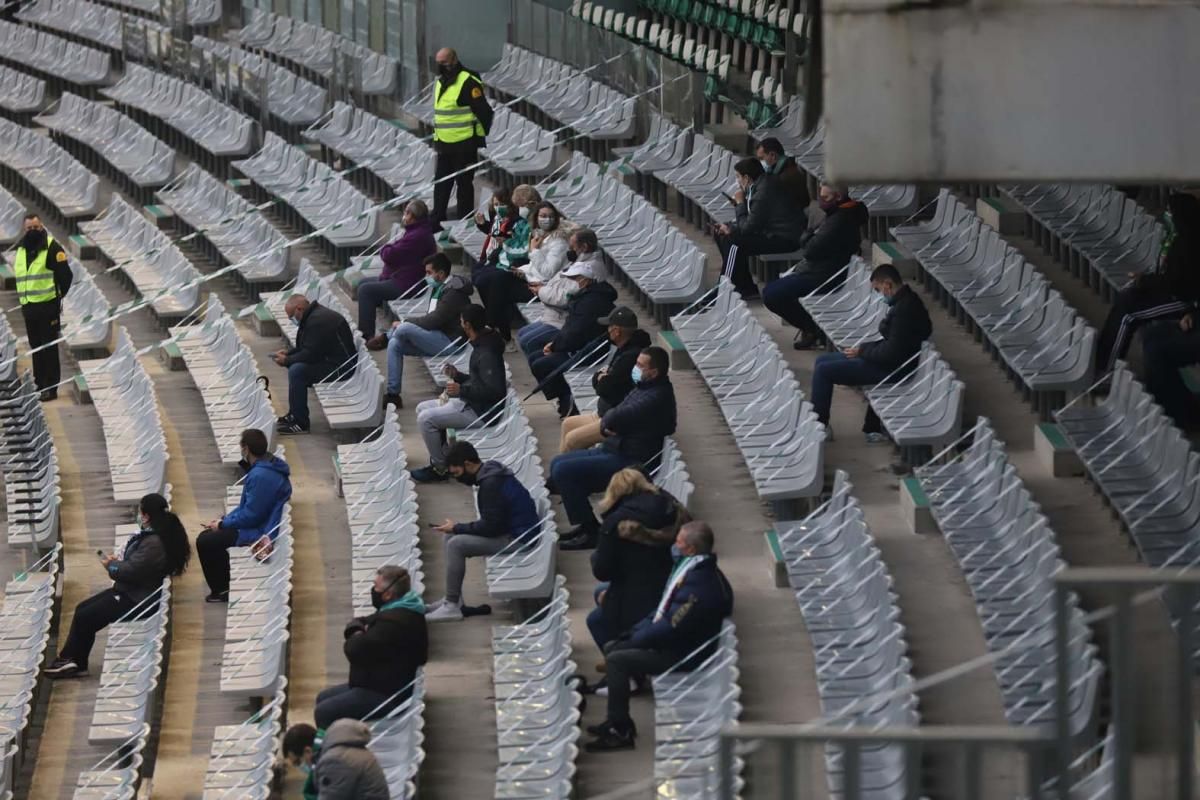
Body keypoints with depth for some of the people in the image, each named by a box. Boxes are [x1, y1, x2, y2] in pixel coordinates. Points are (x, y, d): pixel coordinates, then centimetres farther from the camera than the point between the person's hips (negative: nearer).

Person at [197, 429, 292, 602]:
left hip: (258, 532, -10)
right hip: (261, 524, 10)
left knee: (204, 542, -6)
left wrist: (222, 524, -11)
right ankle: (222, 585, 24)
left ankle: (220, 591, 9)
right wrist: (225, 519, 8)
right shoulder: (269, 466, 7)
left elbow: (250, 515, -24)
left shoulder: (260, 476, -27)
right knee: (207, 535, 18)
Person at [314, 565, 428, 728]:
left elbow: (355, 650, -27)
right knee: (323, 698, 20)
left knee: (323, 713, -15)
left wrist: (354, 639, -3)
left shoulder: (393, 622, -26)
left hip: (384, 696, -12)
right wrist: (357, 630, -4)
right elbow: (358, 622, 20)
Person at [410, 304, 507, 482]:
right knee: (422, 408, 15)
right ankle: (442, 456, 16)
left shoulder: (487, 354, -23)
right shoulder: (481, 346, 10)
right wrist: (458, 376, 8)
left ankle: (440, 469, -6)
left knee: (426, 419, -18)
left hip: (480, 411, -11)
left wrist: (462, 390, -25)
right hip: (470, 403, 11)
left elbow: (495, 390, -29)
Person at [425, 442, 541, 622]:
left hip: (517, 538, -11)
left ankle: (452, 607, -16)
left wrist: (457, 528, -12)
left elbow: (491, 526, -23)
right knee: (451, 538, 10)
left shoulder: (491, 484, -21)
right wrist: (456, 528, 7)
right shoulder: (490, 475, 10)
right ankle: (452, 598, 11)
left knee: (455, 545, -19)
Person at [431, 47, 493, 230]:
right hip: (444, 145, 8)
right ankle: (437, 223, 11)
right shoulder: (441, 82, 14)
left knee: (464, 184, -2)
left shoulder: (468, 83, -14)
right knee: (440, 185, 8)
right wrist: (437, 139, 20)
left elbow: (484, 112, -15)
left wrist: (480, 137, -10)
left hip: (464, 145, -8)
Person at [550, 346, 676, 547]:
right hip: (613, 448, 11)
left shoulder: (656, 397, -22)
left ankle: (591, 530, -10)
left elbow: (614, 418, -28)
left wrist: (607, 421, -4)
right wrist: (607, 426, -7)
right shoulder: (645, 387, 12)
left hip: (630, 461, -11)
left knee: (563, 470, -18)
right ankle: (584, 524, 13)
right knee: (558, 463, 14)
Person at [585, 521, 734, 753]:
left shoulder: (699, 583, -28)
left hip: (682, 654, -11)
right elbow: (664, 610, 15)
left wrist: (634, 640, -15)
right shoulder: (694, 570, 6)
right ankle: (617, 721, 20)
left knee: (616, 660, -17)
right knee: (612, 649, 14)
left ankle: (620, 731, -8)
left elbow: (671, 627, -28)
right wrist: (635, 631, 5)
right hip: (673, 641, 11)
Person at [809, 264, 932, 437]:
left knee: (823, 370, -11)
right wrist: (864, 349, 7)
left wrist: (862, 351, -10)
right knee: (822, 361, 18)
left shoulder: (904, 309, -24)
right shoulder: (907, 301, 8)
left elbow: (891, 353, -25)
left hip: (891, 369, -11)